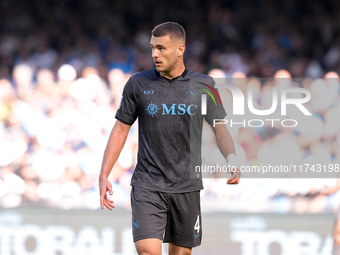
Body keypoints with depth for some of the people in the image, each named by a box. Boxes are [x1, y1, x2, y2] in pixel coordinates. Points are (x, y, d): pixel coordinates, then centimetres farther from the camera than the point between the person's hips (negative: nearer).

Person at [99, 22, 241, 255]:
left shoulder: (203, 85, 2)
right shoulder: (138, 84, 0)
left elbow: (220, 128, 8)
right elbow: (121, 129, 6)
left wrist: (233, 161, -10)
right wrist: (104, 175, -1)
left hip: (186, 186, 1)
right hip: (147, 185, -1)